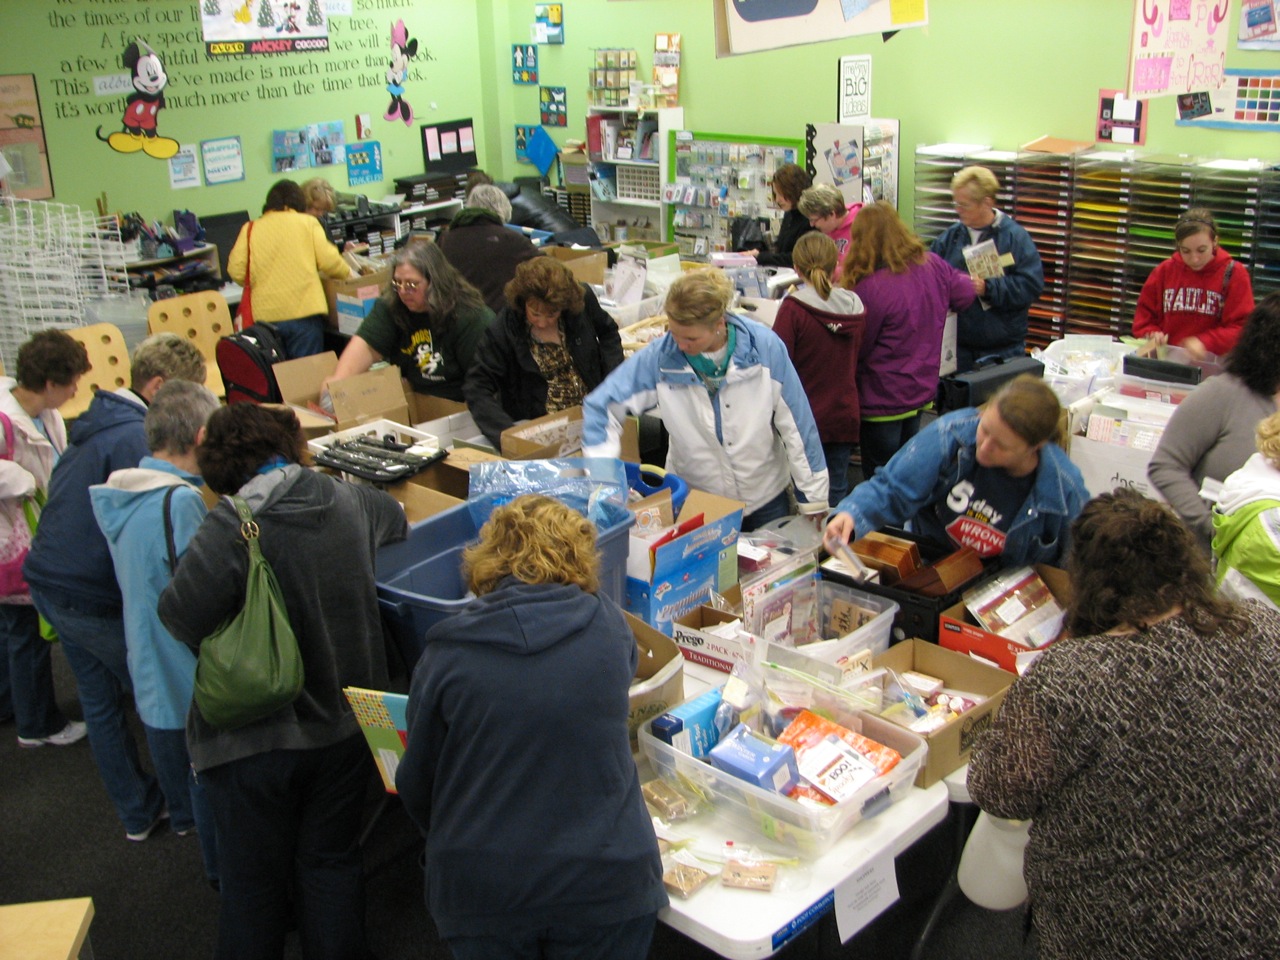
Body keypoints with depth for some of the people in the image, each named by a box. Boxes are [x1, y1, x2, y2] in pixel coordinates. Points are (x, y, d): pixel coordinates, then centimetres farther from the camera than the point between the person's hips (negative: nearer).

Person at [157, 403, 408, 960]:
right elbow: (396, 521, 17)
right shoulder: (352, 503, -6)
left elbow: (181, 619, -29)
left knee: (253, 883, 15)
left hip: (256, 741, -4)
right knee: (330, 862, 20)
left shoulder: (228, 529, -23)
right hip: (345, 727, 4)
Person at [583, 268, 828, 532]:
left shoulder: (765, 347, -18)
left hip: (766, 499, 1)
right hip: (695, 505, 0)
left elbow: (796, 423, -9)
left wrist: (812, 496, -2)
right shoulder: (660, 357, -18)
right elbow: (600, 405, -9)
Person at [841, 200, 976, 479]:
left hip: (883, 397, -7)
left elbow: (857, 349, -15)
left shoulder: (871, 287, -25)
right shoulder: (933, 265, -5)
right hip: (922, 389, 7)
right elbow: (965, 293, 13)